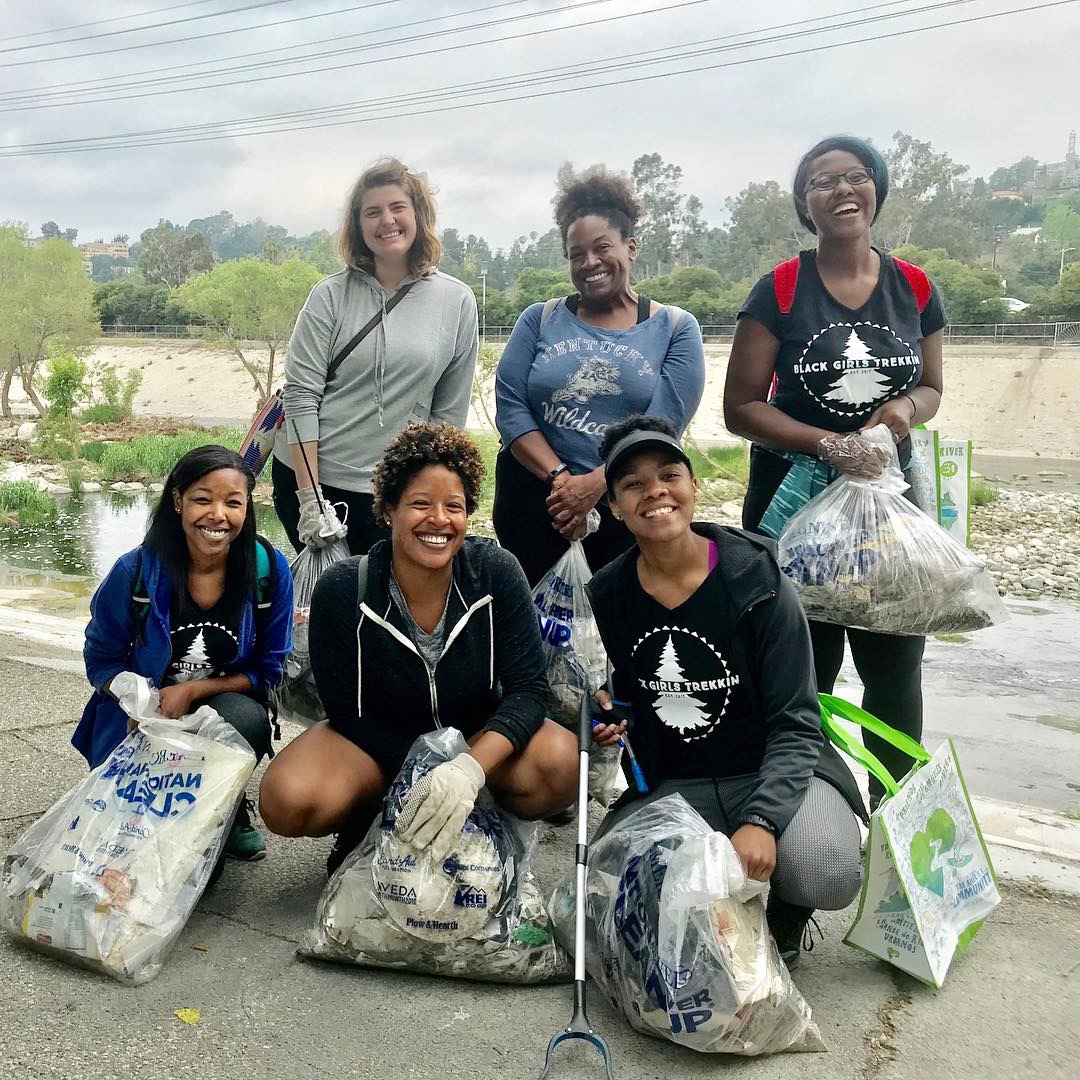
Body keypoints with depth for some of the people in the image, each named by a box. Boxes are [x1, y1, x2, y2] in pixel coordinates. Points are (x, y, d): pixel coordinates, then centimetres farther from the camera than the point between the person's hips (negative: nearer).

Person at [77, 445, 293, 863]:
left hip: (228, 712, 0)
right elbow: (101, 658, -1)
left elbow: (269, 669, -5)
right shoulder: (135, 571, -13)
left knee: (248, 719, -34)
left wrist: (193, 690, -18)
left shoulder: (270, 571, -13)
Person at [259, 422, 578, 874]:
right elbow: (347, 710, -13)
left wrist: (471, 768, -36)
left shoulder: (496, 572, -18)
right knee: (287, 801, -29)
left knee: (561, 762, -30)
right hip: (377, 740, 0)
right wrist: (423, 779, -25)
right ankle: (364, 821, 6)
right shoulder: (342, 589, -19)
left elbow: (527, 688, -19)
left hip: (478, 735, 1)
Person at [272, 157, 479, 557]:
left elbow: (450, 412, 3)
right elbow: (300, 394, -6)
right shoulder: (331, 295, -2)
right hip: (308, 477, 0)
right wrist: (309, 498, -12)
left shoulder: (457, 301, 1)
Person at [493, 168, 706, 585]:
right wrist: (559, 479, -17)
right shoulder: (538, 320, 7)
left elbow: (662, 426, -9)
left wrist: (593, 485, -19)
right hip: (532, 501, 2)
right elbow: (510, 406, -3)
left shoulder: (676, 328, 1)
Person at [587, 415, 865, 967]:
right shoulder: (606, 596, -2)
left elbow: (794, 727, -14)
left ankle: (785, 918, 8)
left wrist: (761, 821, -29)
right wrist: (604, 722, -10)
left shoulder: (757, 582, -14)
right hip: (668, 786, 3)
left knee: (826, 875, -31)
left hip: (774, 775, -3)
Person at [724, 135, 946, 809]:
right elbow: (741, 407, -8)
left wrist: (907, 407, -8)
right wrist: (828, 444, -20)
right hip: (794, 501, -3)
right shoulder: (779, 292, -5)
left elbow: (931, 387, 16)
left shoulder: (915, 289, 4)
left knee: (896, 672, 9)